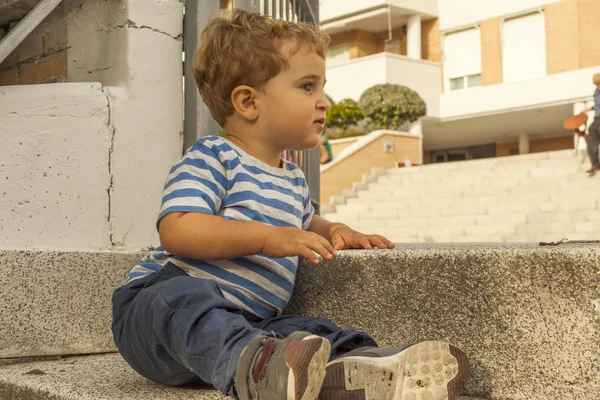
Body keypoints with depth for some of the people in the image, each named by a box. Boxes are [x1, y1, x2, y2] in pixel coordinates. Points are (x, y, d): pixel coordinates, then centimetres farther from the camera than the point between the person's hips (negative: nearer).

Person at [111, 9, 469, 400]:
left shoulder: (293, 180, 20)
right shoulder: (212, 158, -7)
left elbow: (303, 222, 42)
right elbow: (175, 230, -22)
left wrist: (334, 231, 19)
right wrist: (267, 238, -29)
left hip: (246, 323, 7)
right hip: (163, 297, -7)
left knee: (318, 333, -18)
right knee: (187, 296, -40)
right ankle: (254, 368, -67)